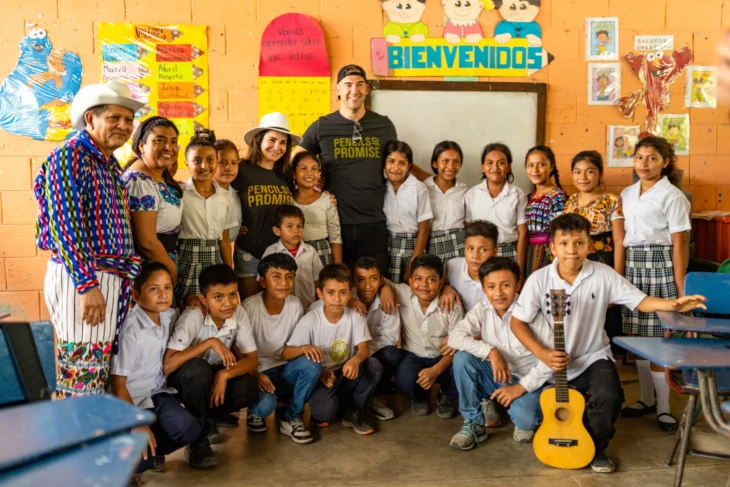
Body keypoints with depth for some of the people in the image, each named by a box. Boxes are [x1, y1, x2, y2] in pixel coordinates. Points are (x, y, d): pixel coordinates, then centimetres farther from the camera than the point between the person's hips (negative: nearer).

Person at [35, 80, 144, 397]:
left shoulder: (111, 165, 17)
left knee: (97, 377, 16)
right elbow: (64, 224, -19)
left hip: (111, 278, 9)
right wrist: (87, 284, -23)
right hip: (81, 279, -9)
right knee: (81, 381, -2)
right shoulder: (70, 156, -11)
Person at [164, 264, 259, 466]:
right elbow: (167, 365, -36)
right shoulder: (192, 317, -29)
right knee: (198, 368, -38)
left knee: (249, 389, -26)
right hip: (186, 377, -3)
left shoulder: (239, 314, -16)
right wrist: (210, 342, -39)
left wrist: (224, 374, -32)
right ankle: (197, 440, -18)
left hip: (216, 374, 4)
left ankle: (207, 418, 3)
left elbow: (252, 359, -15)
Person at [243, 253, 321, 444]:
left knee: (312, 363, -28)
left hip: (285, 370, 4)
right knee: (265, 404, -35)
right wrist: (255, 375, -26)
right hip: (258, 372, -3)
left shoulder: (295, 305, -5)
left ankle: (291, 418, -5)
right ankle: (255, 412, 7)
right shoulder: (250, 307, -17)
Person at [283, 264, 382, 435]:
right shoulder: (310, 320, -15)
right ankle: (326, 413, 9)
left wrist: (355, 360, -39)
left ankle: (353, 411, -1)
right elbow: (286, 354, -14)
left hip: (345, 375, 3)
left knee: (374, 366, -24)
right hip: (320, 377, -3)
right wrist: (305, 348, -37)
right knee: (325, 410, -31)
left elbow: (364, 348, -15)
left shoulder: (355, 317, -9)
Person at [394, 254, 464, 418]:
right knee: (404, 379, -32)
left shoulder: (453, 307, -17)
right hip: (413, 356, 0)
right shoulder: (403, 294, -14)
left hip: (442, 358, 0)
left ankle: (447, 397, 9)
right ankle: (418, 397, 10)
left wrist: (435, 370, -27)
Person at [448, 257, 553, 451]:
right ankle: (474, 424, -7)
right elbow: (454, 337, -20)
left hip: (527, 381, -3)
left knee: (525, 419, -33)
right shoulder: (482, 310, -9)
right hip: (496, 376, 4)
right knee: (462, 358, -22)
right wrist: (491, 351, -31)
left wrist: (521, 387, -21)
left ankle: (525, 422, 9)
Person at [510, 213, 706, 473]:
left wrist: (673, 304, -28)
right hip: (555, 363, 0)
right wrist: (542, 353, -19)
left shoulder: (603, 275, -12)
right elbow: (517, 322, -9)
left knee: (609, 396, -27)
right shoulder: (539, 280, -15)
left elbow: (640, 301, -9)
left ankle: (596, 446, 3)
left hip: (593, 358, 0)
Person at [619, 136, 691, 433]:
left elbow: (679, 244, -7)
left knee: (658, 338, -4)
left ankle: (663, 407, 9)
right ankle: (646, 399, 23)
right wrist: (620, 272, 7)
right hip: (632, 265, 5)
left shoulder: (672, 196, -4)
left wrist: (679, 287, -10)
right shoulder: (626, 194, 12)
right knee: (637, 337, 9)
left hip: (660, 265, -5)